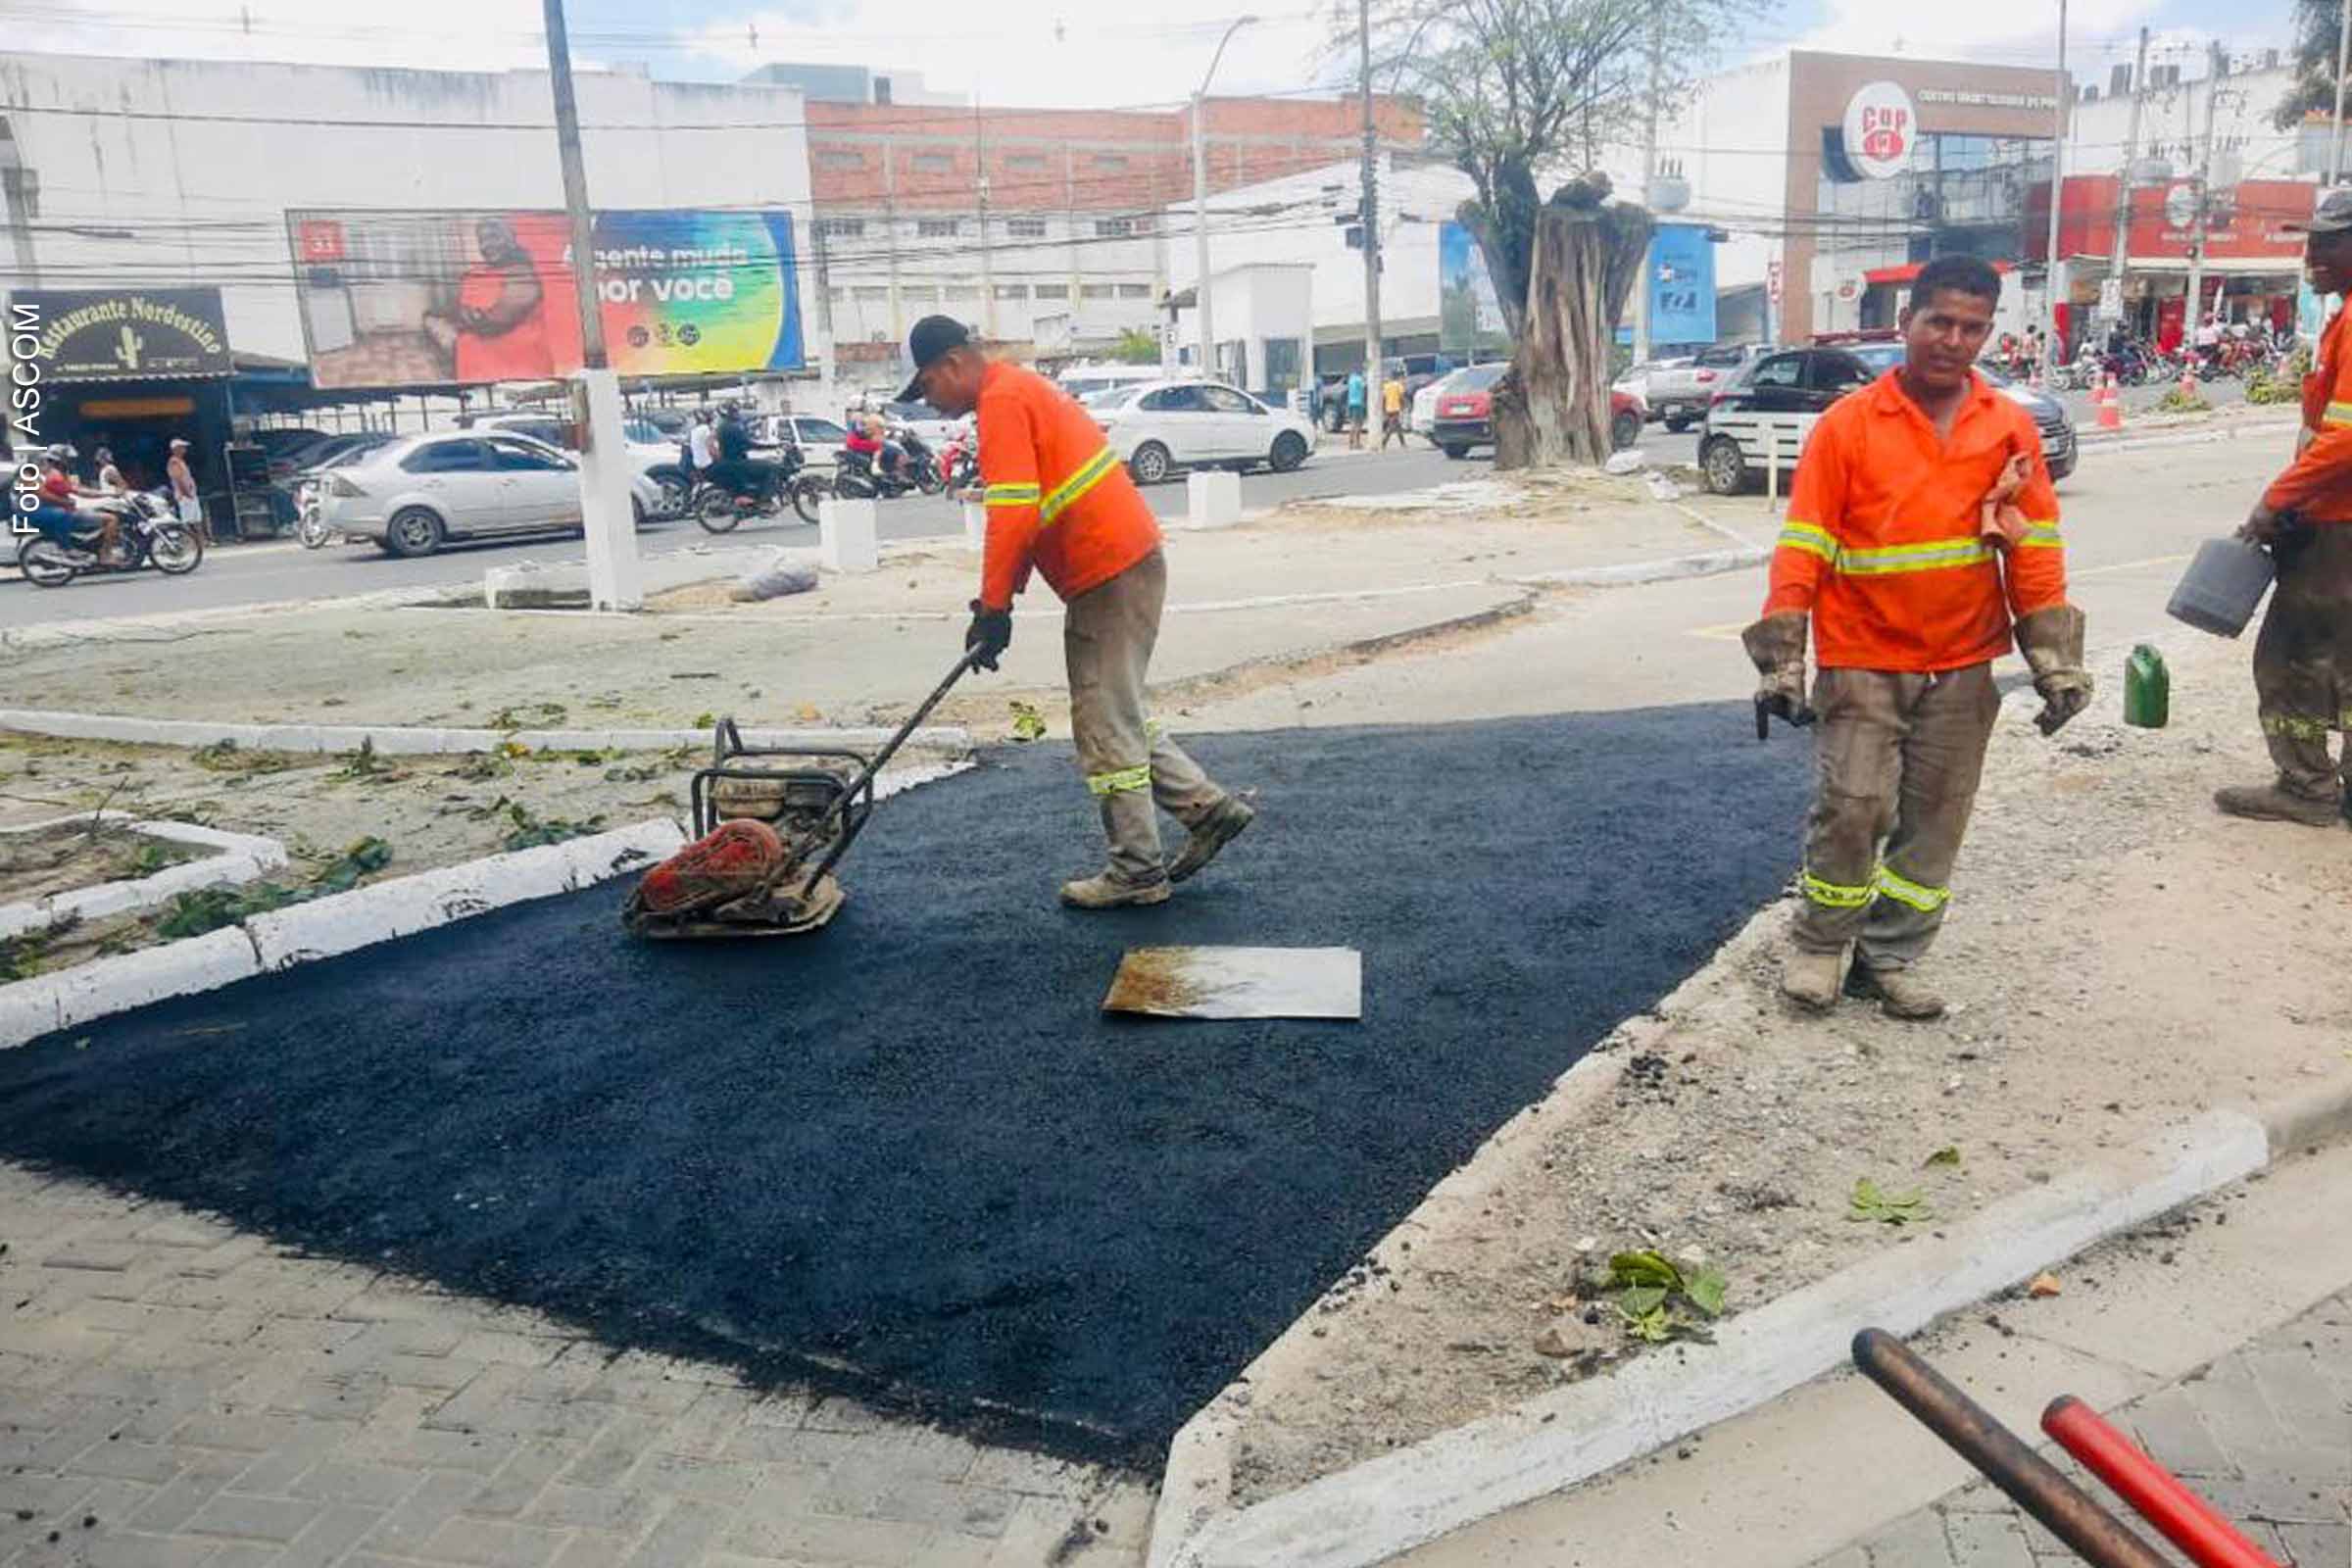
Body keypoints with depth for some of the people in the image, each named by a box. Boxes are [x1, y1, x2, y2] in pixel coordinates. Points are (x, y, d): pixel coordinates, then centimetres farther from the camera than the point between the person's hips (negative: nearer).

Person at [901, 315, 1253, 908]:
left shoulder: (1003, 399, -12)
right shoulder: (1021, 388, 20)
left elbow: (1014, 515, -22)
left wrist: (993, 608, -15)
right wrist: (997, 602, 18)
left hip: (1111, 574, -10)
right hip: (1123, 564, 10)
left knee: (1106, 725, -2)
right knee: (1116, 714, 18)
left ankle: (1136, 872, 7)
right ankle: (1209, 807, 22)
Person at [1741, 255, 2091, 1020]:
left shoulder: (2011, 427, 4)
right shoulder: (1847, 424, -5)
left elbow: (2035, 548, 6)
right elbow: (1803, 546, -7)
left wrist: (2055, 657, 3)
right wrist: (1782, 658, -11)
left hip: (1963, 668, 3)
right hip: (1863, 663, -3)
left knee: (1935, 820, 8)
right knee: (1852, 808, -6)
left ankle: (1891, 958, 23)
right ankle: (1820, 947, 15)